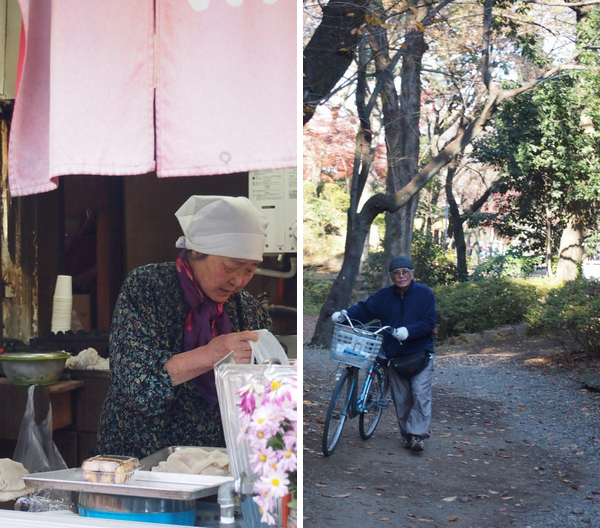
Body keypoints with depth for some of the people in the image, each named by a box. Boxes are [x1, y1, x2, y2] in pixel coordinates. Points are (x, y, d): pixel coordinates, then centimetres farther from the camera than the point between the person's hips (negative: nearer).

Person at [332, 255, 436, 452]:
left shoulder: (424, 293, -6)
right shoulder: (384, 295, 5)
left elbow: (429, 322, -12)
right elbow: (364, 309, 4)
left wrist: (408, 331, -26)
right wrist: (344, 314, -15)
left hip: (420, 353, -4)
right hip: (394, 354, 4)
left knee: (420, 394, -14)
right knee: (401, 398, 8)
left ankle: (418, 435, -12)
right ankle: (405, 433, 20)